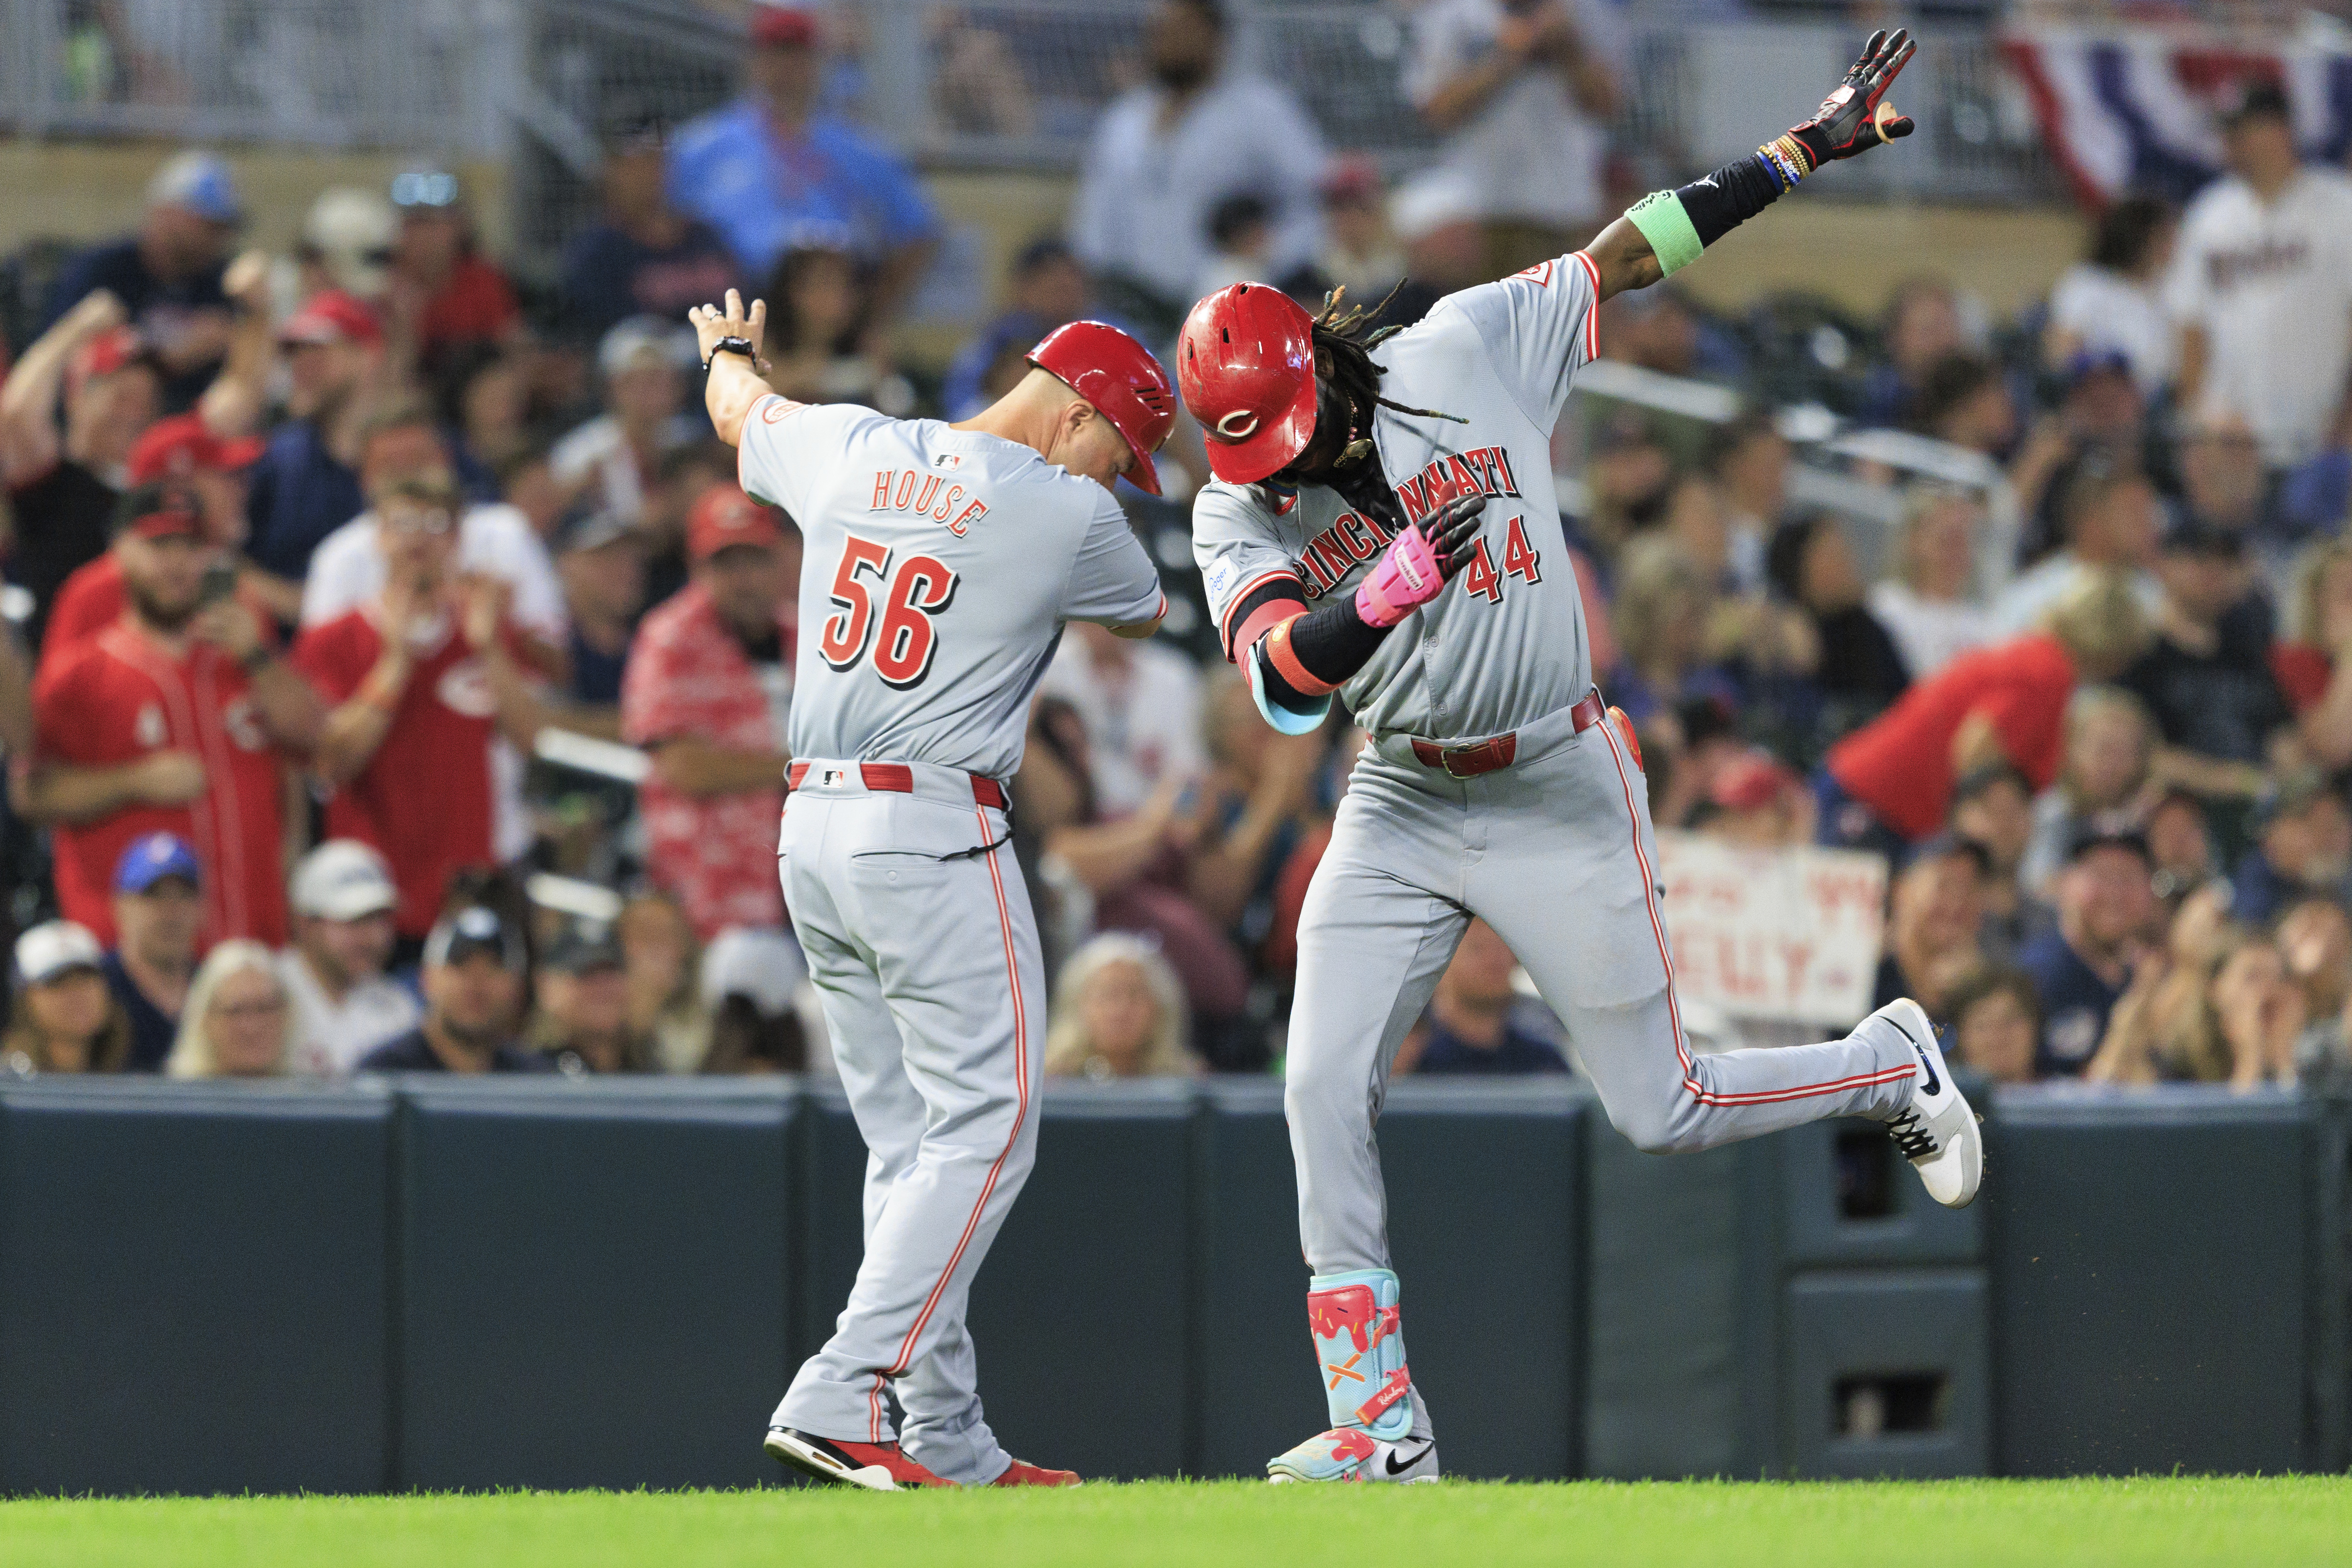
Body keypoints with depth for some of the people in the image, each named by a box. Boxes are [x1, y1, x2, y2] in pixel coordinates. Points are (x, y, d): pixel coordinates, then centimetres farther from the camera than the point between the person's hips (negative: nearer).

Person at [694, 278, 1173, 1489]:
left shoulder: (848, 451, 8)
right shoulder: (1067, 517, -7)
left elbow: (737, 409, 31)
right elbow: (1147, 609, 15)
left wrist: (729, 348, 55)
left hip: (812, 831, 8)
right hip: (934, 834, -8)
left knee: (910, 1145, 11)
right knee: (983, 1130, -6)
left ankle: (949, 1444, 10)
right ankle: (840, 1399, -18)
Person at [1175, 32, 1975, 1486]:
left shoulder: (1470, 353, -12)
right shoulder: (1241, 515, -9)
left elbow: (1634, 250, -6)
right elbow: (1285, 672, -26)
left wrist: (1819, 142, -3)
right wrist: (1399, 579, -42)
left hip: (1559, 797, -3)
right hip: (1401, 809, 3)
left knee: (1663, 1110, 2)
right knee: (1325, 1091, -10)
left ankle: (1893, 1066, 31)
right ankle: (1379, 1423, -5)